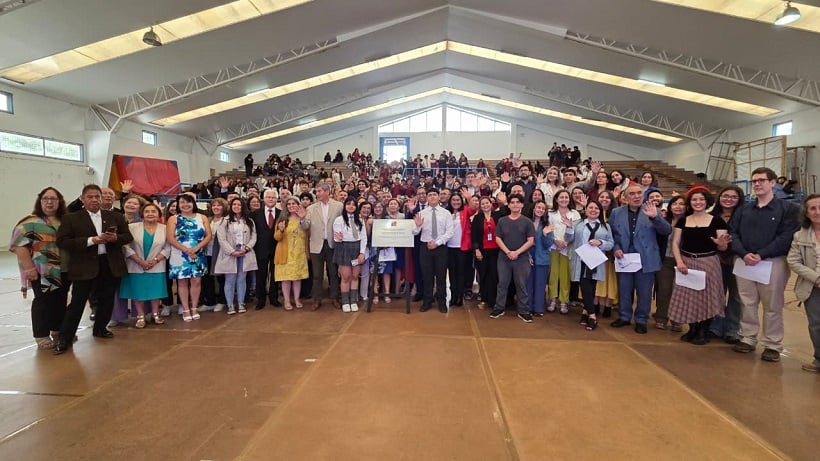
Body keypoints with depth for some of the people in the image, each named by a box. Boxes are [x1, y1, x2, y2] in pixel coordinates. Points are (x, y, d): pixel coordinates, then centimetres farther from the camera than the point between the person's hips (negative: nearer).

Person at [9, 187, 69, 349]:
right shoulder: (30, 222, -5)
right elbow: (19, 245, -11)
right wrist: (29, 268, -17)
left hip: (63, 270, 5)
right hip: (41, 271, -5)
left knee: (61, 300, 11)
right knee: (43, 301, 2)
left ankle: (58, 331, 25)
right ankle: (42, 336, 14)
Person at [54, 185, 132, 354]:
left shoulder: (116, 217, 8)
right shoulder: (70, 218, 0)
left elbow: (128, 236, 9)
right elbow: (62, 242, -8)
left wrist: (116, 238, -13)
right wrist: (90, 240, -19)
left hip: (110, 265, 3)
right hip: (84, 266, -3)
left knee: (106, 300, 12)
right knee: (77, 302, 1)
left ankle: (100, 328, 31)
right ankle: (64, 337, 11)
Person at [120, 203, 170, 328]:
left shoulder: (165, 229, 0)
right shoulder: (132, 227, -4)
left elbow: (167, 248, -1)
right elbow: (127, 246, -7)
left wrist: (155, 260, -13)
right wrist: (140, 261, -13)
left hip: (156, 267, 1)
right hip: (136, 267, -1)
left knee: (155, 291, 6)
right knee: (138, 291, 5)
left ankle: (155, 314, 22)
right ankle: (140, 316, 17)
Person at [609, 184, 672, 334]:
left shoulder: (652, 212, -3)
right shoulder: (616, 213, 3)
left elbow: (667, 231, -11)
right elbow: (611, 234, 8)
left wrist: (655, 217, -27)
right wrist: (615, 248, -7)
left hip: (646, 260, -1)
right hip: (624, 258, 2)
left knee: (644, 292, 8)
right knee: (624, 291, 13)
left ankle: (641, 320, 23)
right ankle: (624, 317, 29)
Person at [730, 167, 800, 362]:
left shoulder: (788, 209, 0)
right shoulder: (743, 210, 12)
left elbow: (786, 237, -10)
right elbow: (733, 233, 4)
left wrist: (761, 255, -18)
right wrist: (744, 254, -13)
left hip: (773, 262, -3)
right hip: (744, 262, 4)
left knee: (772, 306, 3)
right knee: (747, 303, 9)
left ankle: (772, 345, 13)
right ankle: (747, 339, 20)